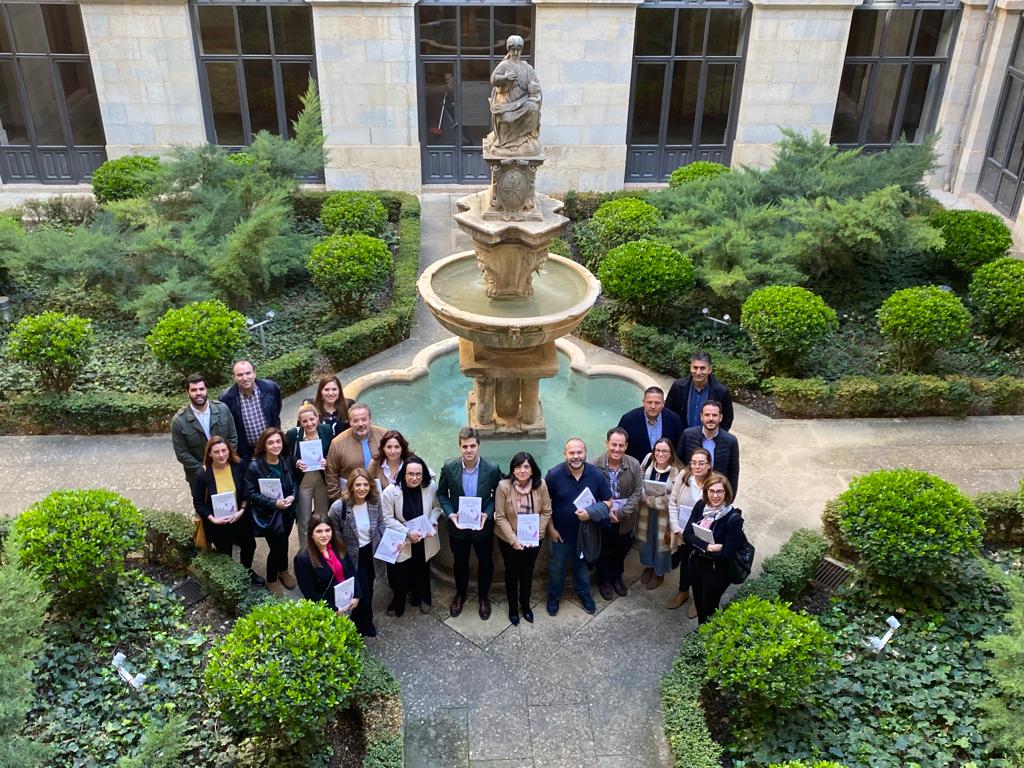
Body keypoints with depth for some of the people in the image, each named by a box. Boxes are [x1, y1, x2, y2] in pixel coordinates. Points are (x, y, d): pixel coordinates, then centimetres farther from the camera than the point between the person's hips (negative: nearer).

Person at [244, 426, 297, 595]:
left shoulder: (285, 461, -4)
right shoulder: (255, 466, -20)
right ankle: (271, 579, 27)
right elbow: (251, 493, -17)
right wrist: (274, 503, -23)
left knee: (284, 543, 21)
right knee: (277, 546, 1)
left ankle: (283, 571, 47)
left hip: (286, 512, 5)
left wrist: (292, 496, -12)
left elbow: (294, 482, 9)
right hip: (268, 515, -5)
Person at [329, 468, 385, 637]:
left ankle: (363, 621, 49)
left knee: (368, 591, 22)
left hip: (372, 553, 4)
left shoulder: (375, 502, -14)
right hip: (353, 557, -4)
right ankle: (363, 626, 32)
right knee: (362, 594, 1)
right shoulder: (338, 507, -25)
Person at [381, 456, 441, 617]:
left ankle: (422, 598, 51)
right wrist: (408, 532, -25)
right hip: (401, 541, -2)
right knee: (400, 574, 10)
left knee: (422, 571, 24)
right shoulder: (390, 492, -22)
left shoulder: (430, 487, -17)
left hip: (424, 540, 2)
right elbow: (388, 519, -16)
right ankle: (398, 603, 39)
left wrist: (431, 523, -18)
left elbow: (436, 507, -1)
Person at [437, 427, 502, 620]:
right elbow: (442, 494, -3)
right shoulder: (449, 468, -17)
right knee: (460, 563, 22)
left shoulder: (492, 469, -20)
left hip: (483, 526, 0)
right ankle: (460, 594, 48)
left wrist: (487, 514, -20)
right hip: (458, 526, 1)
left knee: (485, 563, 19)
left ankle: (483, 596, 45)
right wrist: (450, 514, -17)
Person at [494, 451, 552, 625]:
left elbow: (546, 511, -5)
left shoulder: (540, 485, -16)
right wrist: (514, 540, -19)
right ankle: (513, 607, 39)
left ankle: (525, 605, 43)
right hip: (509, 540, -2)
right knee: (512, 573, 16)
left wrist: (536, 534, -14)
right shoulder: (504, 486, -22)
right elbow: (500, 517, -16)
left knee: (527, 572, 20)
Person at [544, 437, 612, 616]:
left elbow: (608, 501, -7)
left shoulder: (597, 475, -16)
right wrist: (550, 528, -9)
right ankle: (554, 596, 43)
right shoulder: (554, 475, -21)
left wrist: (591, 513, -23)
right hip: (560, 532, -1)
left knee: (582, 564, 25)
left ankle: (583, 593, 49)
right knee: (556, 566, 19)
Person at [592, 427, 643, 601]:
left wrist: (621, 513, -18)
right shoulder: (595, 465, -20)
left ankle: (617, 577, 48)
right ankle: (604, 580, 42)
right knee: (603, 552, 18)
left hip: (625, 519, 2)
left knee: (621, 551, 22)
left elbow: (637, 492, -9)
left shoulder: (634, 465, -14)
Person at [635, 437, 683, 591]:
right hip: (646, 507, 4)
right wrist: (644, 494, -6)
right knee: (645, 537, 22)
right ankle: (648, 566, 48)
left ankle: (659, 572, 40)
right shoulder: (648, 459, -14)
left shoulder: (676, 470, -25)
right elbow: (639, 477, 4)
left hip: (664, 511, -4)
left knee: (662, 541, 15)